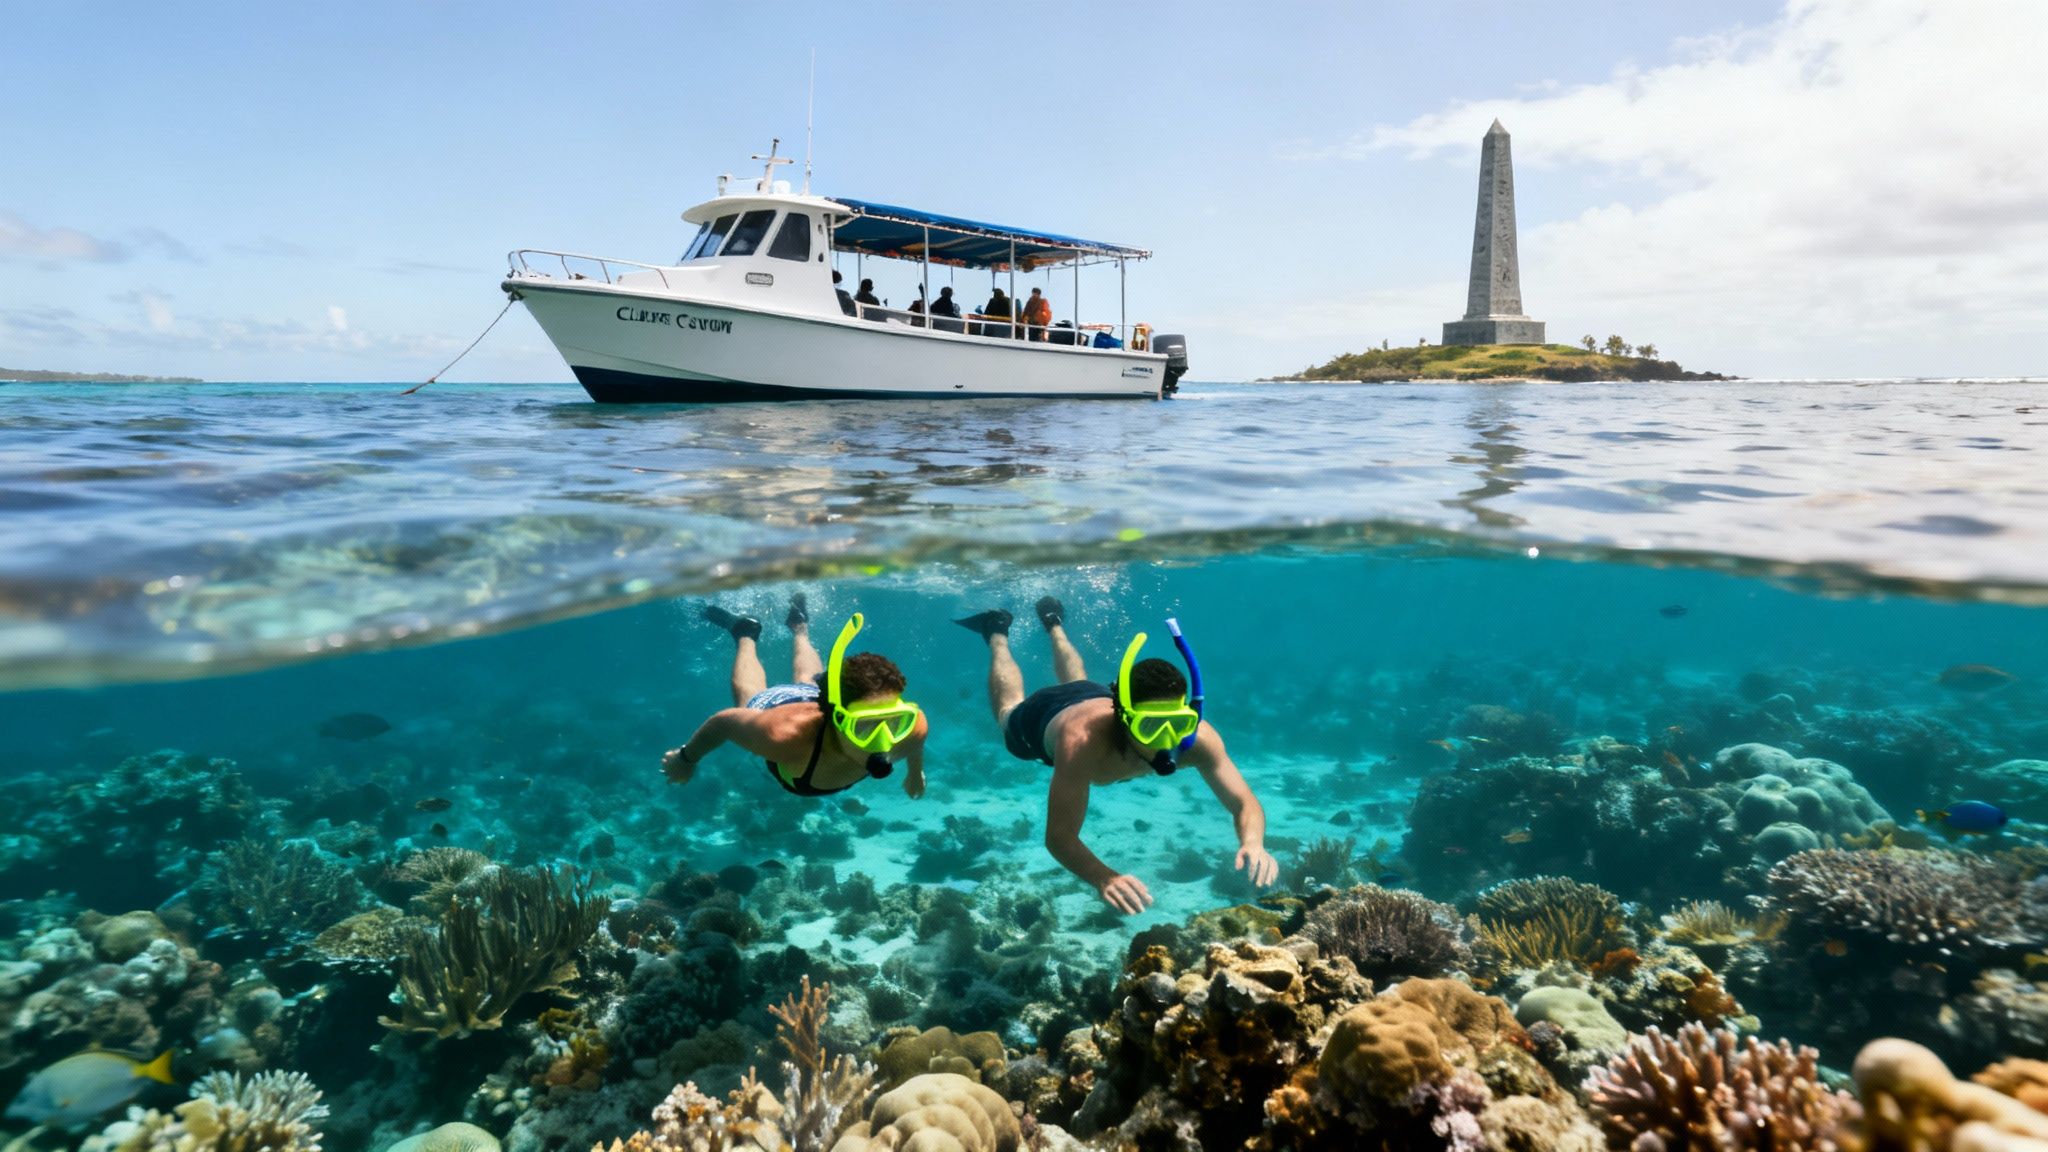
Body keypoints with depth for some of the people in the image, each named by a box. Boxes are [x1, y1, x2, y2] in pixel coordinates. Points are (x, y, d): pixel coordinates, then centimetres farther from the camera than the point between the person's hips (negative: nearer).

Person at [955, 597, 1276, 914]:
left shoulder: (1197, 737, -45)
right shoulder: (1083, 741, -55)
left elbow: (1246, 805, -38)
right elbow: (1058, 838, -53)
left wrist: (1253, 844, -61)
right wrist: (1104, 878, -72)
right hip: (1048, 714, -3)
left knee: (1078, 685, 41)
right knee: (1008, 708, 35)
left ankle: (1052, 622, 65)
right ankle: (997, 633, 57)